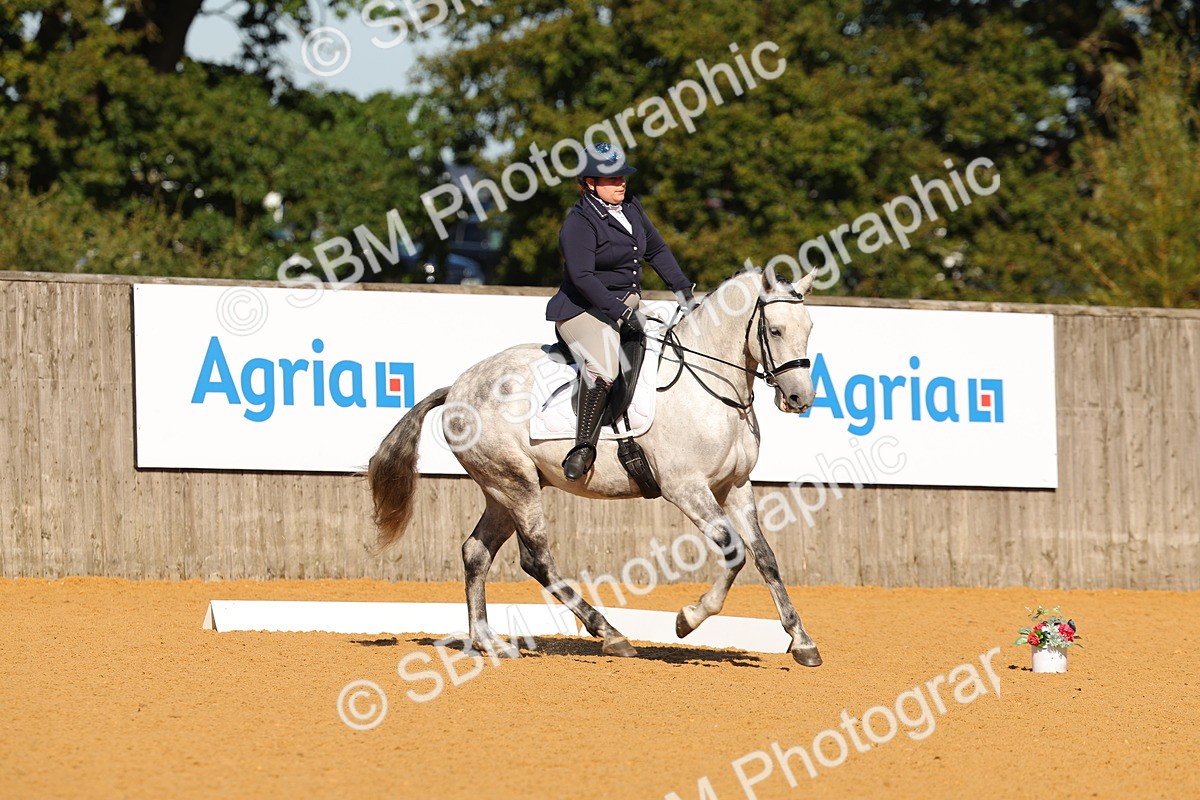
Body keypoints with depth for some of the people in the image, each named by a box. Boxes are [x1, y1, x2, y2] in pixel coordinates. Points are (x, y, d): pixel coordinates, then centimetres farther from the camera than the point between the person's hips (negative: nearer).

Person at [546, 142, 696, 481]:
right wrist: (619, 312, -29)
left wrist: (682, 289, 13)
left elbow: (657, 250, 21)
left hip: (628, 304, 9)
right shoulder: (579, 224, -15)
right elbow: (582, 276, -24)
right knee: (604, 368, -34)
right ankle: (584, 447, -35)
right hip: (586, 310, -9)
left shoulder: (631, 208, 10)